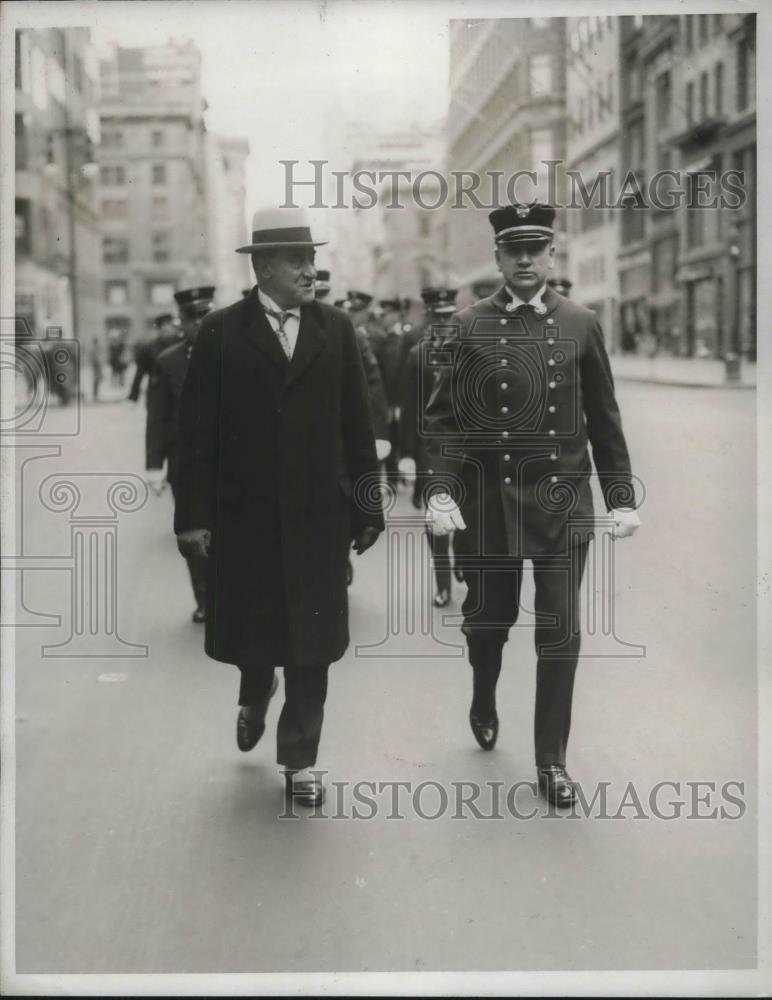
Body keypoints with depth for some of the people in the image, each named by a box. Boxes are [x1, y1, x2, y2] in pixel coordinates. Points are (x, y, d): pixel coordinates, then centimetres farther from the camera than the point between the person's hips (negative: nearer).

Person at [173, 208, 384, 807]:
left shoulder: (336, 328, 3)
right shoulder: (221, 332, -2)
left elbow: (358, 425, 3)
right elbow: (198, 431, -4)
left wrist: (367, 505, 1)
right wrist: (194, 514, -8)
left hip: (318, 511, 1)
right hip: (245, 511, -1)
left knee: (310, 642, 4)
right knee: (251, 628, 12)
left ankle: (300, 759, 18)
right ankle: (256, 694, 46)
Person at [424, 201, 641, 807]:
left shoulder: (581, 325, 3)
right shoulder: (470, 327, 0)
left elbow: (604, 422, 7)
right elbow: (445, 418, -2)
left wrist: (622, 498, 5)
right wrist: (442, 491, -13)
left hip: (563, 501, 0)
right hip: (488, 501, 0)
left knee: (560, 631, -1)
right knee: (489, 617, 13)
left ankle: (552, 760, 12)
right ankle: (484, 706, 45)